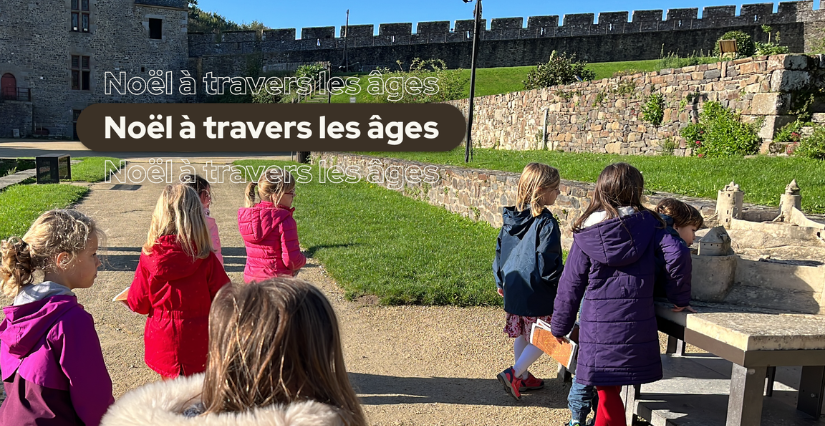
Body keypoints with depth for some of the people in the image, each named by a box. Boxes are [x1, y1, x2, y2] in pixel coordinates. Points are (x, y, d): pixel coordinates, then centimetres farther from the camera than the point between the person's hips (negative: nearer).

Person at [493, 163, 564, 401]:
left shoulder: (510, 217, 4)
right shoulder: (546, 222, -18)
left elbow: (499, 250, 11)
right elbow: (548, 262, -19)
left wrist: (500, 282, 22)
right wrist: (559, 285, -5)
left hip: (513, 289, 7)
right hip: (537, 293, -7)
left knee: (521, 335, 20)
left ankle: (523, 378, 31)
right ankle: (513, 374, -1)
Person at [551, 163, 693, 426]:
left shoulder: (586, 233, 1)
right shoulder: (647, 223, 1)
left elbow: (571, 284, 3)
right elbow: (677, 254, -11)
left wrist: (560, 326, 13)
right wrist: (680, 298, 4)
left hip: (599, 323, -1)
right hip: (638, 321, 1)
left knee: (608, 388, 9)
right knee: (609, 387, 15)